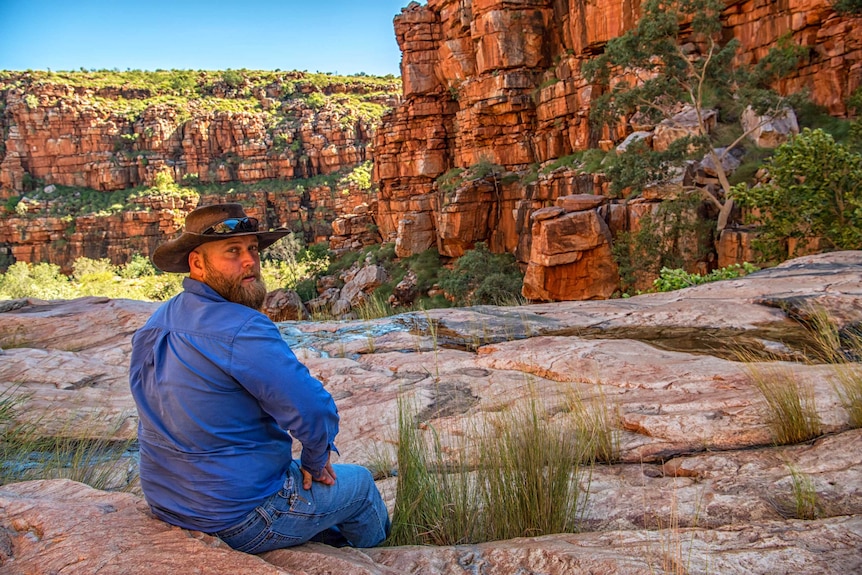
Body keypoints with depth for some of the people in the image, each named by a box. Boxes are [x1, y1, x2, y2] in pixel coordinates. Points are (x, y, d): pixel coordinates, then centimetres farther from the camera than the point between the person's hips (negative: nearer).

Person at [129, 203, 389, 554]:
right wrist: (314, 464, -9)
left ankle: (336, 539, 51)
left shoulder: (154, 325, 0)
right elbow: (314, 412, -31)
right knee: (360, 482, 16)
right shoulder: (243, 330, -29)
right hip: (240, 521, -8)